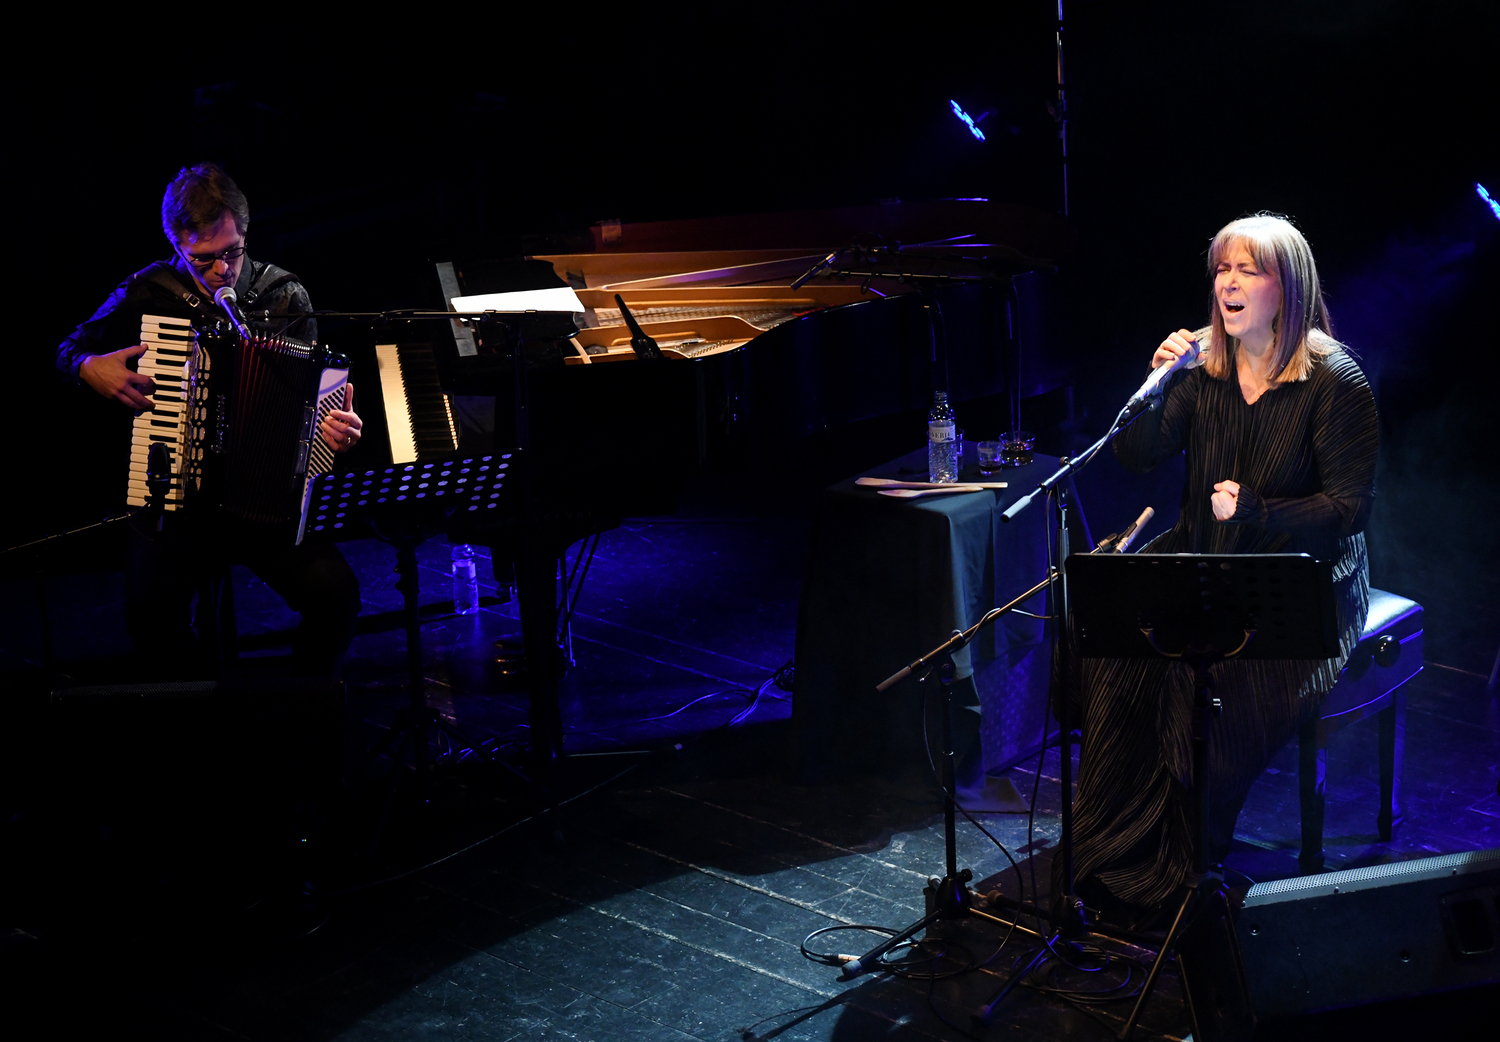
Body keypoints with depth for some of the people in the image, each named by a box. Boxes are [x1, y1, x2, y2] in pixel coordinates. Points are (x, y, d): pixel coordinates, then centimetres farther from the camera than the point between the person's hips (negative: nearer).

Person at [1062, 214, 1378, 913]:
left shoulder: (1334, 380, -10)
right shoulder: (1202, 362, 5)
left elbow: (1349, 507, -11)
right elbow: (1137, 458, -2)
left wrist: (1253, 512, -22)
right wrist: (1157, 385, -18)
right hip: (1203, 560, 5)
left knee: (1217, 674, -30)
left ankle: (1178, 868, -10)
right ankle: (1109, 849, -12)